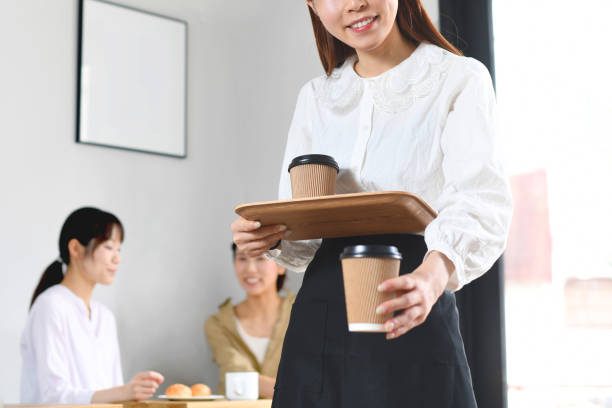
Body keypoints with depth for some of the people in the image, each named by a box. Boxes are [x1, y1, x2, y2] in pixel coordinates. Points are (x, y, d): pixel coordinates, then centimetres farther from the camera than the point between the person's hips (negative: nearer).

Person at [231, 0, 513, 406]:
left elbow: (484, 200, -17)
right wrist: (269, 235, -11)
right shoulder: (315, 97, 14)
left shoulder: (460, 79, -2)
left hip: (413, 330, -4)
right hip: (317, 325, 5)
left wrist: (434, 276, -37)